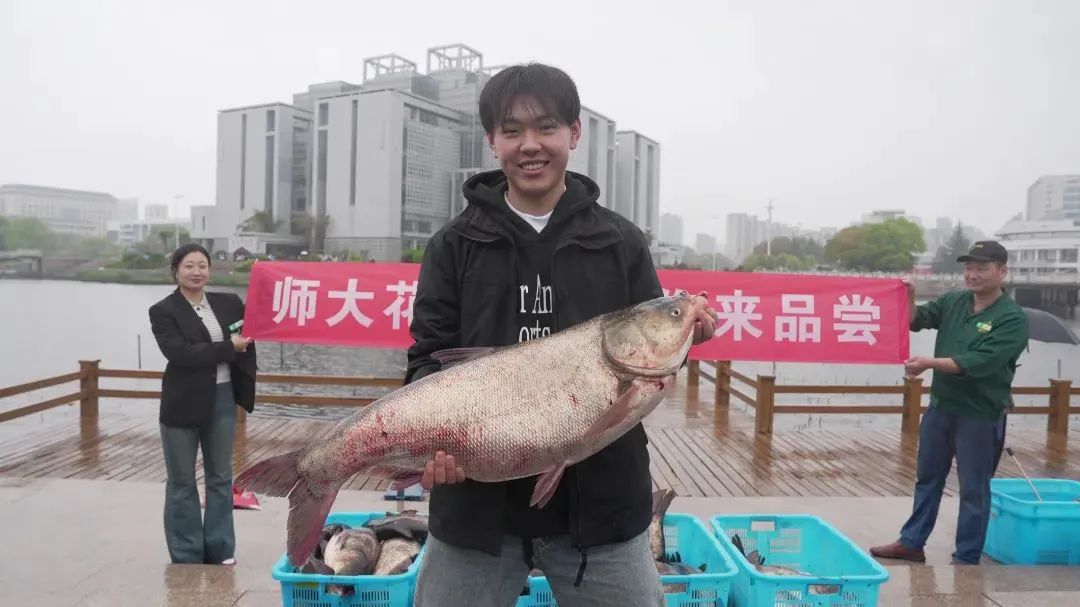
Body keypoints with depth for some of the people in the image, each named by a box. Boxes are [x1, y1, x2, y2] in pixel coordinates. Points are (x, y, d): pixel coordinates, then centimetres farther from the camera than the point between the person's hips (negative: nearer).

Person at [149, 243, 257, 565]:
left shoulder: (229, 302, 7)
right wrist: (229, 348, -20)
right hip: (183, 403, -4)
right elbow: (181, 353, -19)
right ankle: (187, 557, 20)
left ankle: (220, 551, 24)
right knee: (182, 482, 8)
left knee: (221, 477, 12)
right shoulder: (163, 311, -6)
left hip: (223, 399, 4)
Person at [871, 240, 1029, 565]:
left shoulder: (1012, 318, -13)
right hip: (940, 407, 6)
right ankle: (911, 543, 28)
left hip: (980, 416, -5)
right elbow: (915, 320, 3)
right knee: (927, 479, 16)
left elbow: (979, 363, -22)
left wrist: (930, 363, -26)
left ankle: (966, 558, 22)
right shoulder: (952, 301, 4)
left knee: (973, 489, 8)